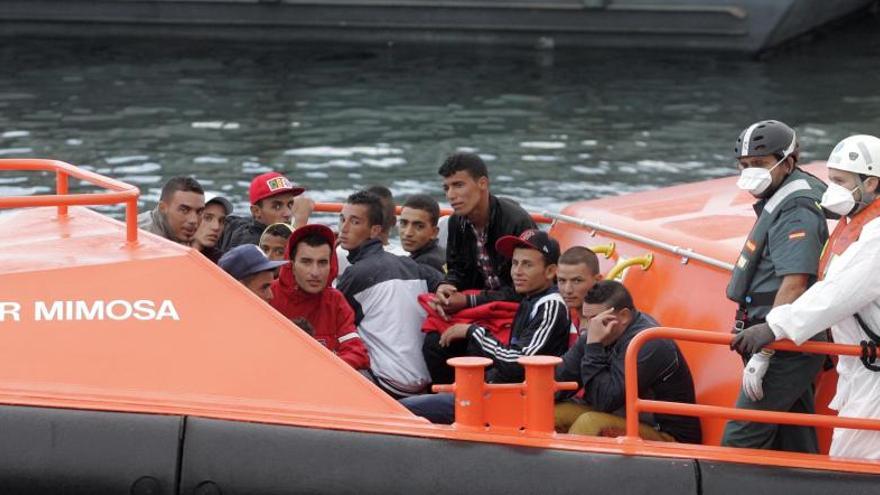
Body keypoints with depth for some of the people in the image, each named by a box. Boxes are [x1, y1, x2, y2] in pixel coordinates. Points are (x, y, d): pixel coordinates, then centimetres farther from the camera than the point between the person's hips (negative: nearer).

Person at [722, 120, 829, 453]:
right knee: (796, 449, 13)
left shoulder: (796, 212, -16)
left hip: (786, 348, -11)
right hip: (790, 348, 11)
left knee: (740, 442, -12)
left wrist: (762, 353, -26)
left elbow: (794, 285, -25)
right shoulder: (779, 204, 17)